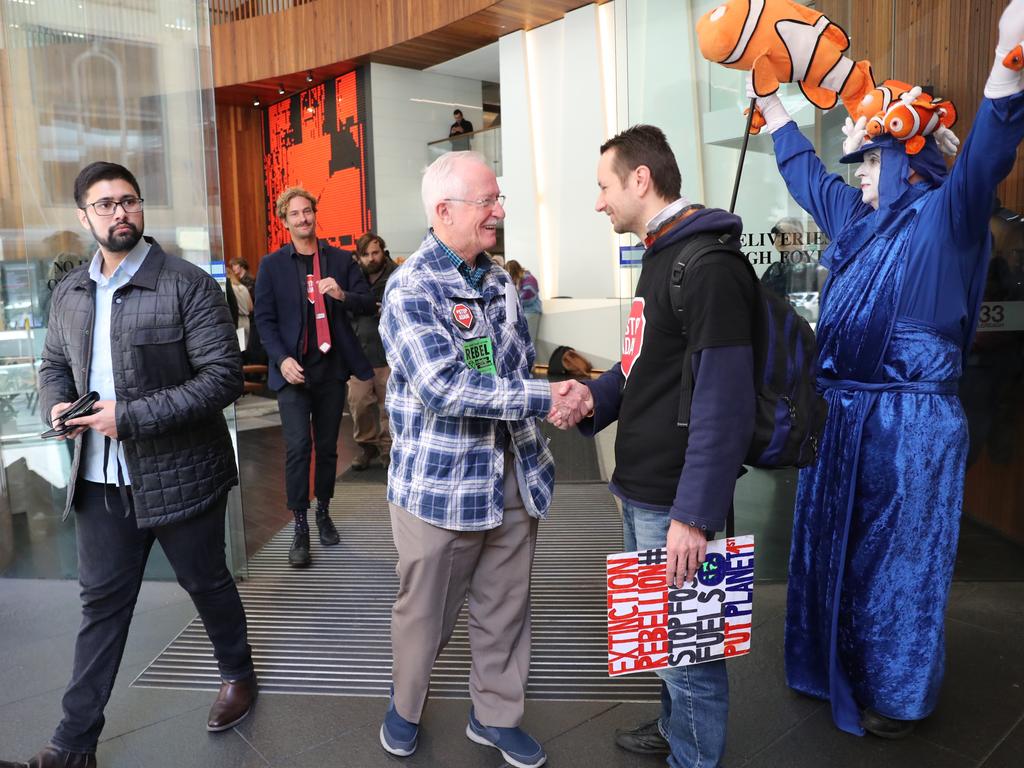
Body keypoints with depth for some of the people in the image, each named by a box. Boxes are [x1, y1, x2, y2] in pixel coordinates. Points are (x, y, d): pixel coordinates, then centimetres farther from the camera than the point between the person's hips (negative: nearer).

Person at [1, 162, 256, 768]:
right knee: (102, 603, 14)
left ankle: (239, 674, 41)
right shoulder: (70, 294, 7)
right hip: (101, 480, 5)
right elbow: (54, 365, 19)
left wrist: (132, 417, -23)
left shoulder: (188, 285, -12)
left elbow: (225, 376, -18)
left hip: (178, 474, -4)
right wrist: (57, 404, -4)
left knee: (206, 583, 15)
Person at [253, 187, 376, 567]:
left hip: (332, 367, 2)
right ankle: (300, 527, -1)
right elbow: (264, 319, 1)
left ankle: (323, 512, 26)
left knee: (327, 446, 10)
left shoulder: (341, 259, 7)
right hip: (293, 368, -2)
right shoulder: (272, 264, 4)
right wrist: (282, 359, -13)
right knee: (298, 446, -10)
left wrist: (342, 294, -17)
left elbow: (368, 304, 4)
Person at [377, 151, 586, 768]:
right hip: (441, 482, -5)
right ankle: (405, 707, 40)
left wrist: (536, 446, 8)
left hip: (514, 477, 6)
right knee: (425, 611, 13)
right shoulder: (411, 290, -14)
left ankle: (497, 715, 38)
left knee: (507, 607, 16)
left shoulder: (500, 282, 8)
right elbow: (443, 386, -25)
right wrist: (545, 398, -25)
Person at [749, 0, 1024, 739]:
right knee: (838, 546, 18)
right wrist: (769, 98, 29)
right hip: (844, 412, 8)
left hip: (909, 421, -8)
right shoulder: (858, 220, 13)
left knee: (897, 558, 5)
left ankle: (897, 695, 25)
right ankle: (845, 668, 38)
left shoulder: (942, 216, -7)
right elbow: (805, 169, 24)